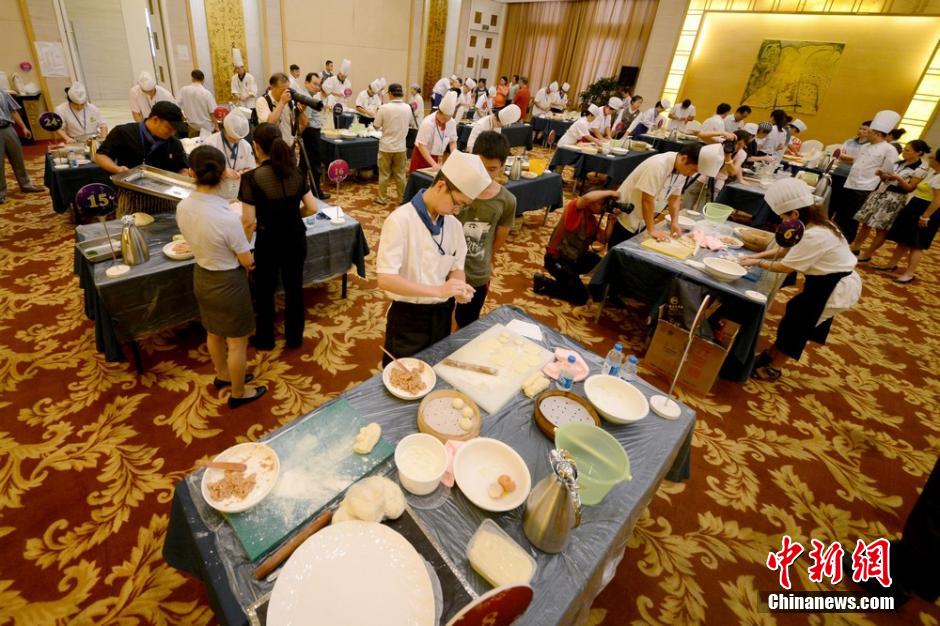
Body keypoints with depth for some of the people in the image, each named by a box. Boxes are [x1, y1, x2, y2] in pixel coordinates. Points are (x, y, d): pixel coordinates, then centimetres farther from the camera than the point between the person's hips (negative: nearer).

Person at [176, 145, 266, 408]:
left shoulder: (182, 207, -10)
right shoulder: (227, 218, -30)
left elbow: (199, 239, 7)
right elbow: (247, 261, -18)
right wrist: (245, 260, 3)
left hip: (201, 276, 7)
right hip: (228, 283, -7)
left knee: (214, 333, 28)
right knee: (237, 343, 13)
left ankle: (222, 375, 51)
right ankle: (238, 393, 31)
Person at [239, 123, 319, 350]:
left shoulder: (252, 177, -17)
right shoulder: (295, 172, -4)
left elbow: (248, 222, -17)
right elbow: (312, 208, 0)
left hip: (270, 241, -4)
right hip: (296, 238, 4)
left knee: (265, 292, 18)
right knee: (294, 288, 19)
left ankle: (265, 339, 36)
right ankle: (294, 337, 34)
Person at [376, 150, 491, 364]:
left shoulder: (454, 225, -1)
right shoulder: (401, 220, -21)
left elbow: (456, 267, 8)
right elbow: (385, 279, -26)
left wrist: (459, 287, -15)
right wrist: (438, 290, -33)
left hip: (442, 315, 6)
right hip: (408, 318, -5)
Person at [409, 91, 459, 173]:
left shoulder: (452, 122, -9)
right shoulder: (427, 123, -24)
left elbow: (453, 141, 4)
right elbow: (421, 146, -25)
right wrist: (433, 164, -32)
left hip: (438, 158, 5)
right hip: (422, 156, -5)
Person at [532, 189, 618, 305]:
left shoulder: (593, 220, 6)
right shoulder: (574, 208, -19)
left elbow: (604, 239, -3)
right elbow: (587, 198, -41)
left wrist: (611, 220, -12)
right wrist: (610, 192, -28)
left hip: (576, 258, 8)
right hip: (556, 259, -8)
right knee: (580, 297, -8)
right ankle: (542, 281, 3)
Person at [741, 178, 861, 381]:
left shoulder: (814, 236, -30)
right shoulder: (815, 223, 0)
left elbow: (786, 267, -21)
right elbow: (788, 249, 9)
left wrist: (757, 262, -9)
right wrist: (759, 255, 1)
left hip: (834, 288, -9)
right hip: (830, 281, 9)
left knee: (795, 323, 2)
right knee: (798, 315, 17)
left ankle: (772, 368, 17)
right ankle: (772, 354, 31)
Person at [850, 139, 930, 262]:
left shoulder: (922, 169, -8)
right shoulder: (899, 163, 11)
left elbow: (910, 188, -11)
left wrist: (898, 178, -25)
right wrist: (881, 174, -3)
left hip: (895, 199, -7)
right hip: (879, 193, 7)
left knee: (881, 229, -2)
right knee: (865, 222, 6)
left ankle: (867, 255, 3)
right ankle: (855, 248, 15)